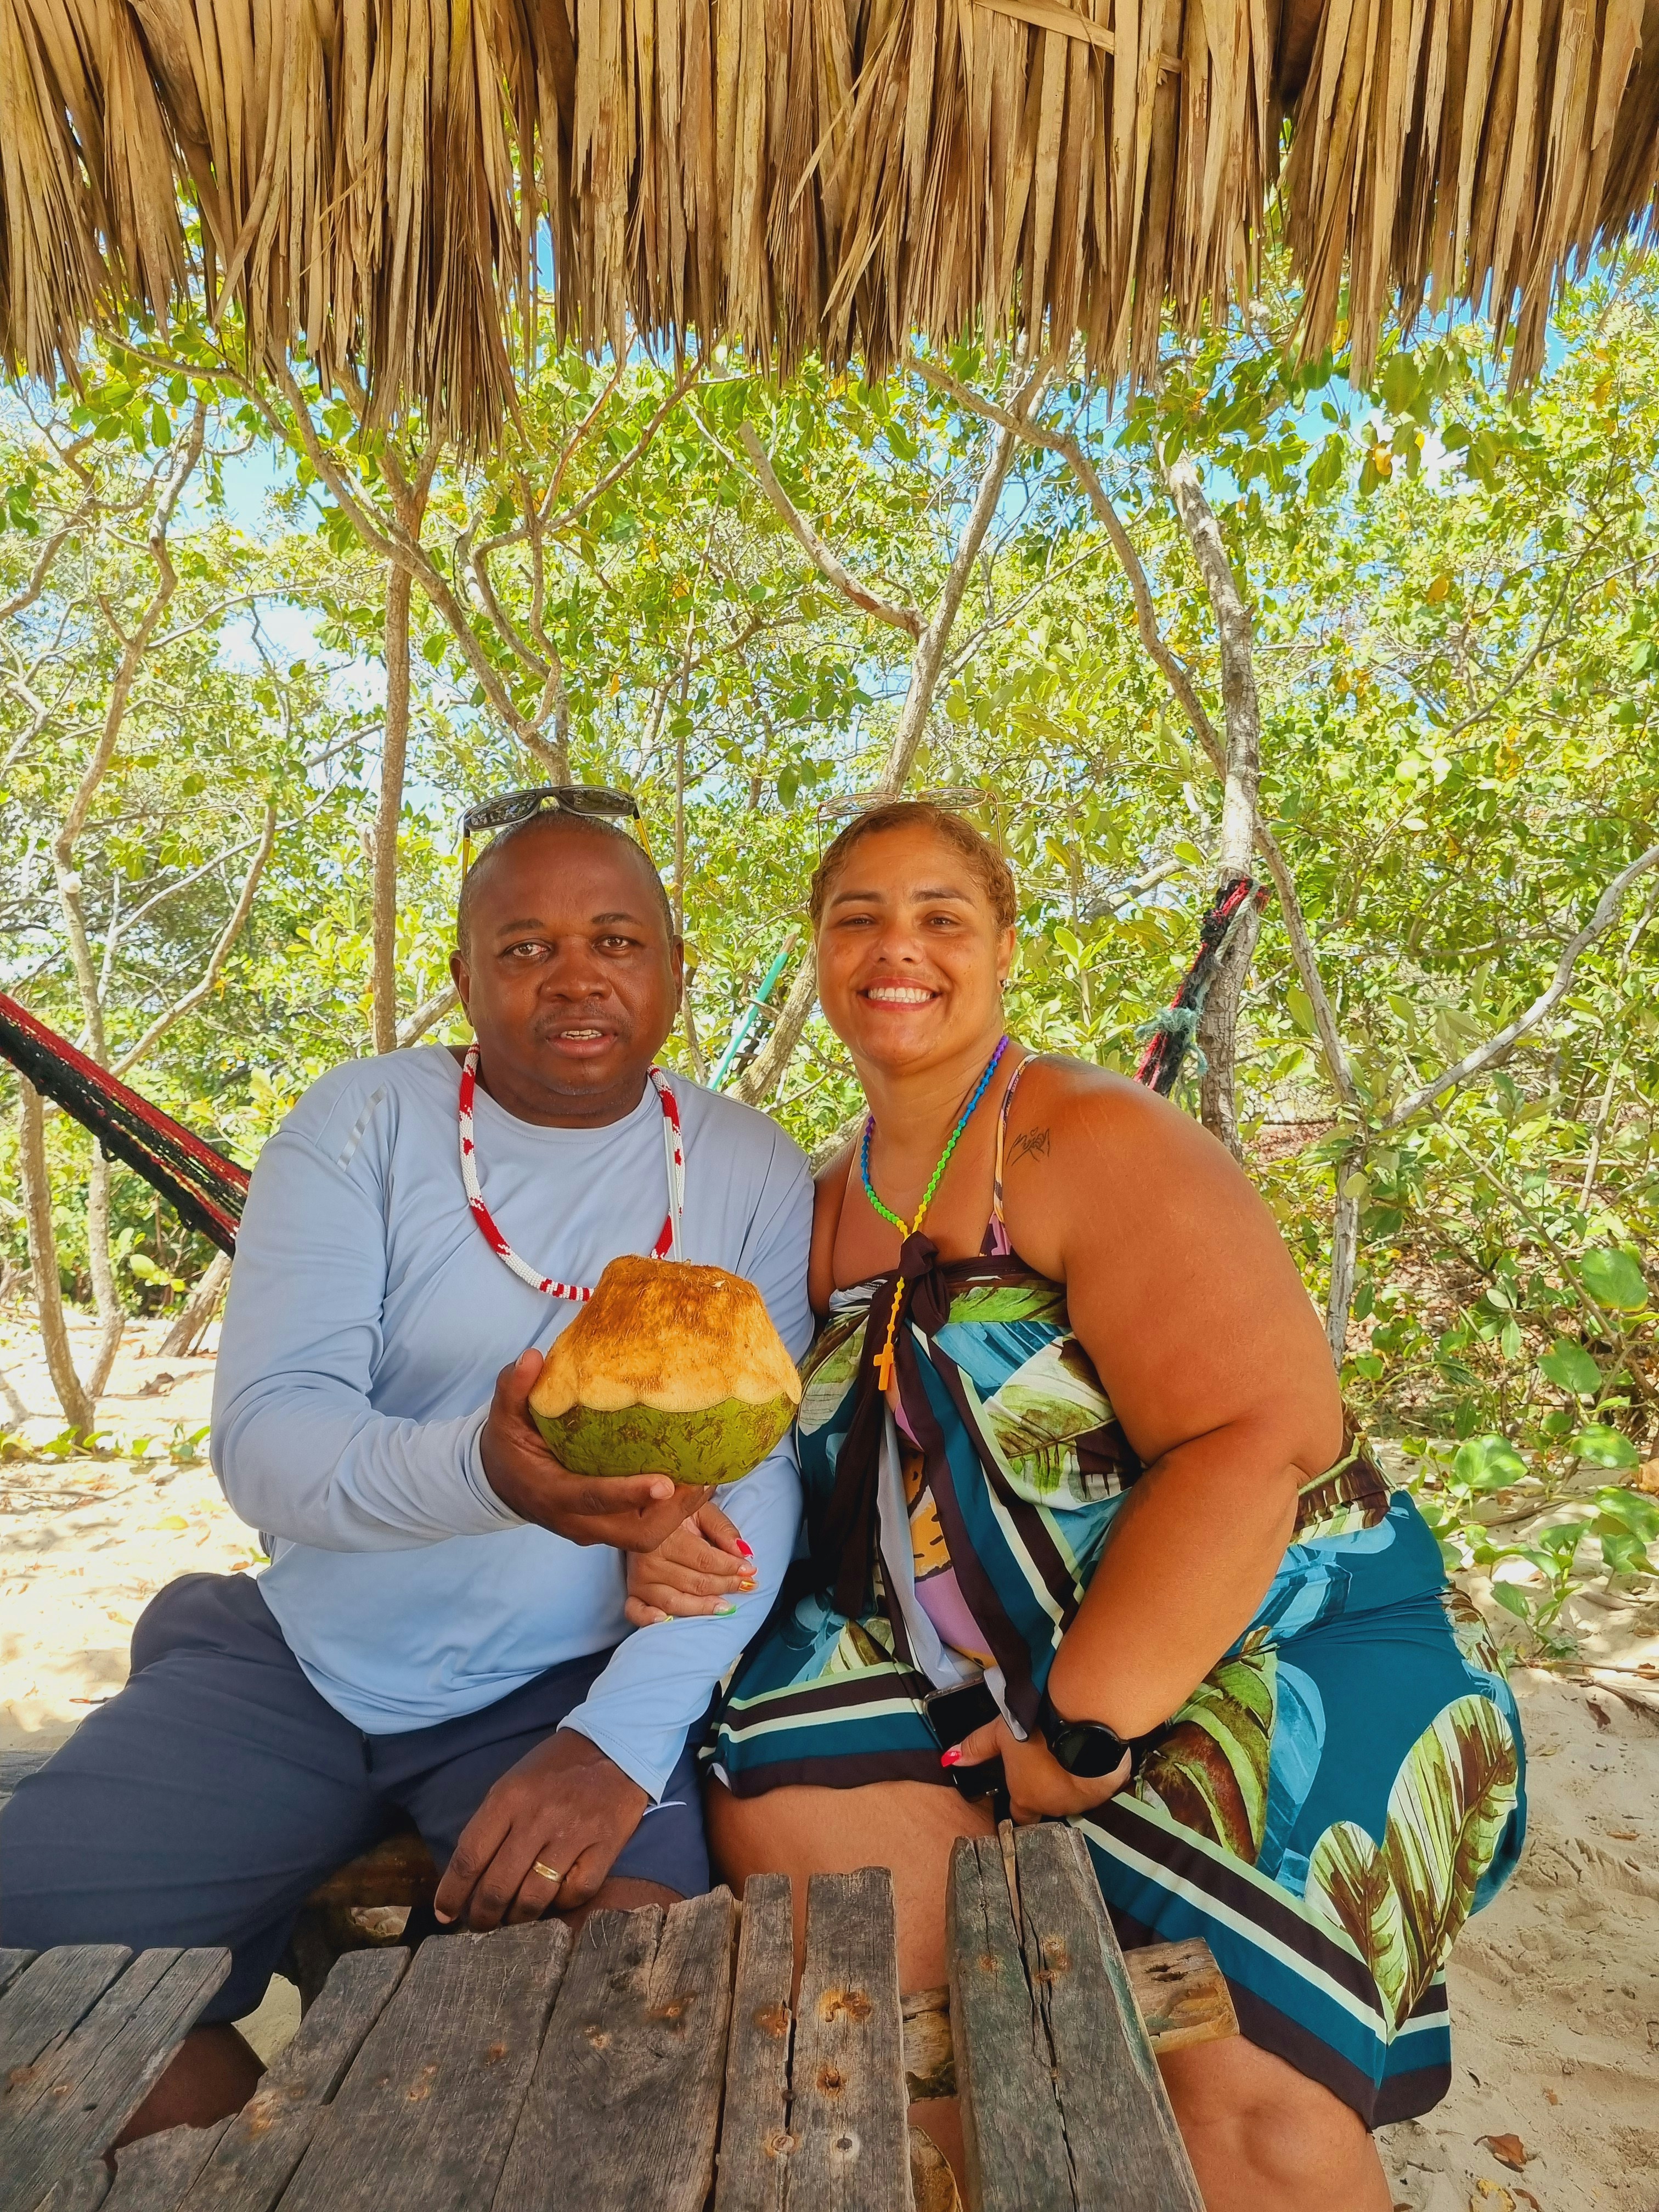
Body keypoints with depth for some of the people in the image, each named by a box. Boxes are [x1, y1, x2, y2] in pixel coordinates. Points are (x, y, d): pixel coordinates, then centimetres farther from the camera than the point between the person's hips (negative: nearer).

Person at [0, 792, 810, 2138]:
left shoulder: (750, 1173, -5)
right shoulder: (361, 1125, -7)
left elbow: (761, 1477, -9)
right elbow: (261, 1438, -16)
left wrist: (624, 1735, -23)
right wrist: (483, 1471, -38)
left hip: (571, 1686, -1)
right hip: (301, 1662, 2)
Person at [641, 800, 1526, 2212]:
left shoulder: (1097, 1143, -16)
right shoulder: (826, 1206, 5)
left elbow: (1262, 1438, -24)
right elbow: (830, 1460, 11)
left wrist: (1081, 1735, -22)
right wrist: (693, 1524, -11)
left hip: (1274, 1644, -5)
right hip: (975, 1666, 6)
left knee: (1233, 2096, -24)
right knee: (784, 1803, -14)